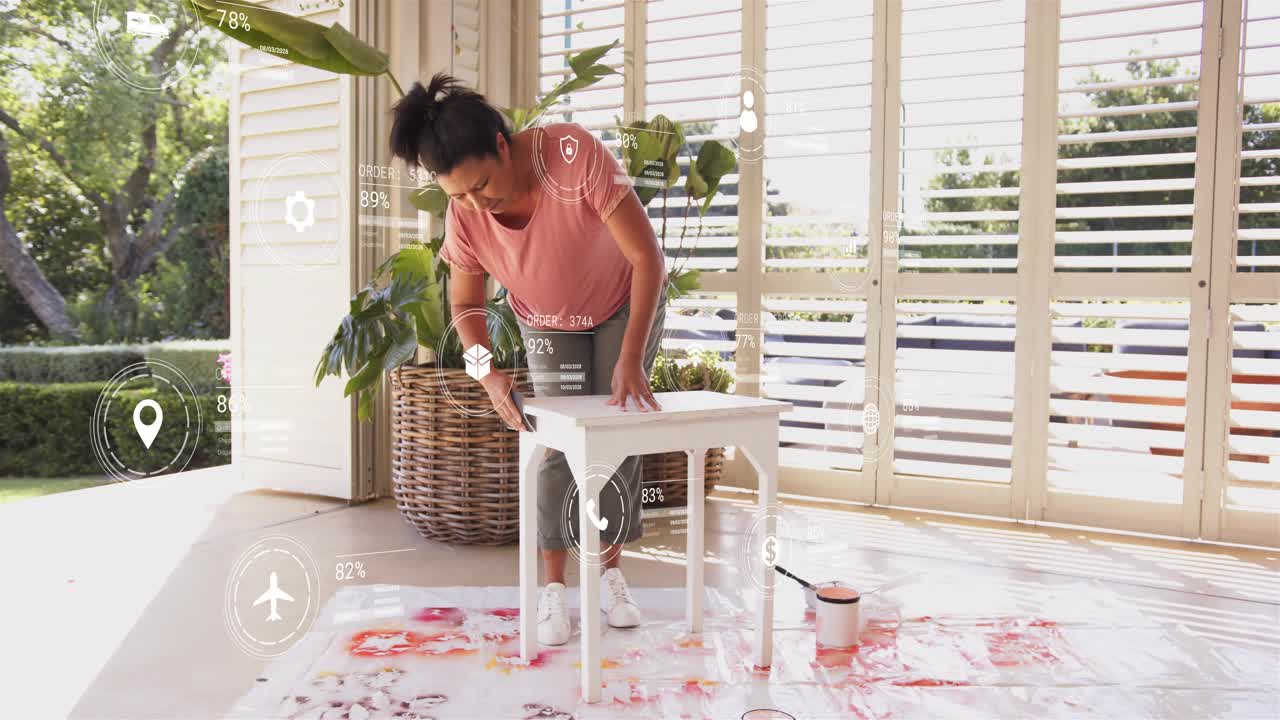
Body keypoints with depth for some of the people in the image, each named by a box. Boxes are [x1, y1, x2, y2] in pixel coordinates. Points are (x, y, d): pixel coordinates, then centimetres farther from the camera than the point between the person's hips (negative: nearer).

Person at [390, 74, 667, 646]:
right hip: (548, 325, 2)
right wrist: (488, 373, -31)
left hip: (626, 306, -1)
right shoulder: (463, 214, -27)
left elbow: (648, 257, -34)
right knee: (560, 444, -6)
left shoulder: (574, 154, -38)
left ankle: (611, 572, 12)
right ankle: (553, 587, 3)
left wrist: (631, 358, -38)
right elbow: (466, 304, -12)